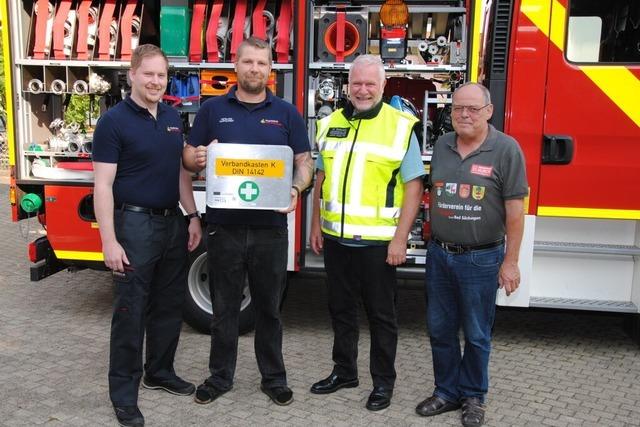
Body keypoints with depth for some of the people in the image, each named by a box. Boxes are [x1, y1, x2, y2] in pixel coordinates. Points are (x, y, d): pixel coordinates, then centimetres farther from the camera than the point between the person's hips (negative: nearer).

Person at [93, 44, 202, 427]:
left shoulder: (173, 118, 10)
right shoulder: (114, 121, -10)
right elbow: (103, 185, -14)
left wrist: (193, 217, 9)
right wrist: (109, 240, -19)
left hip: (173, 223, 7)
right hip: (135, 224, -6)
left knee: (169, 305, 15)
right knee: (131, 311, 1)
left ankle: (160, 371, 33)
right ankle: (124, 392, 12)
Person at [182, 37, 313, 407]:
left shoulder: (287, 113, 6)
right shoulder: (213, 109, 6)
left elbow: (304, 161, 4)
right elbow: (189, 155, 8)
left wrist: (296, 189, -17)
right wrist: (197, 158, -16)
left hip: (270, 226, 0)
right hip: (224, 225, 0)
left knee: (269, 307, 12)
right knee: (224, 306, 12)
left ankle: (274, 377, 26)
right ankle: (220, 376, 27)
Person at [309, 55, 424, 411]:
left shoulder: (400, 126, -7)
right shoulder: (331, 123, 8)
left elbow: (414, 187, -9)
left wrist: (400, 239, -13)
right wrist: (316, 226, 10)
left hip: (377, 242, -4)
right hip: (336, 238, 5)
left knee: (381, 314, 8)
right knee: (341, 309, 16)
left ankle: (384, 381, 23)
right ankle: (344, 371, 32)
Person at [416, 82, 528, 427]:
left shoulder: (506, 149, -10)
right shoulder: (441, 146, 5)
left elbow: (515, 211, -10)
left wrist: (510, 262, -11)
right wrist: (433, 242, 14)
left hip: (481, 259, -4)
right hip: (440, 255, 5)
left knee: (476, 335, 9)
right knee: (440, 329, 13)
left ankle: (474, 397, 28)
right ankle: (447, 392, 29)